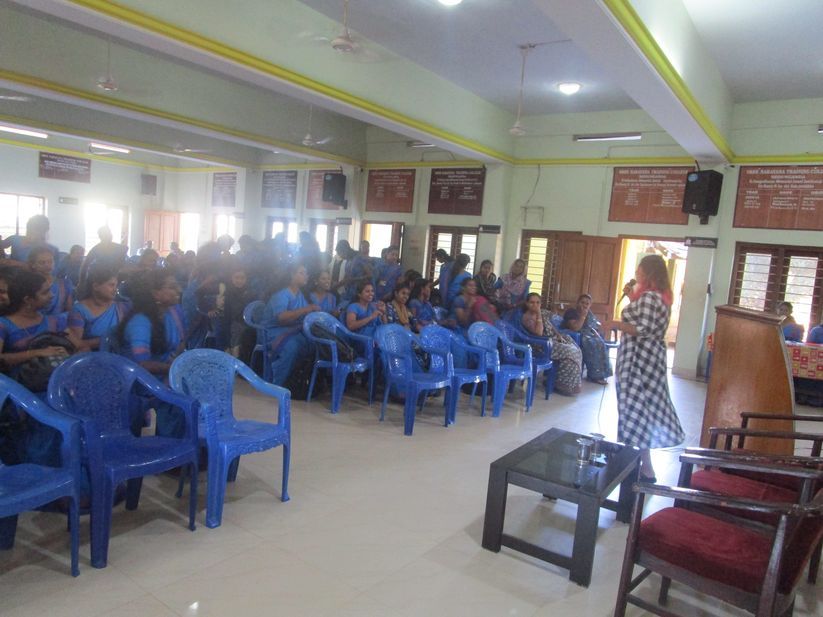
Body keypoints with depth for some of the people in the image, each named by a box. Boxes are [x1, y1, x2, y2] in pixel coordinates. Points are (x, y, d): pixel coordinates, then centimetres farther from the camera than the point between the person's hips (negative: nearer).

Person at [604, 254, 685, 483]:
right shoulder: (661, 296, 14)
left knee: (637, 408, -6)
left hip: (640, 358, -10)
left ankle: (646, 469, 0)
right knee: (648, 405, 15)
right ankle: (643, 461, 26)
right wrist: (632, 299, 13)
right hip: (650, 356, 10)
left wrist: (616, 324, -15)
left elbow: (643, 330, -23)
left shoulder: (649, 296, -17)